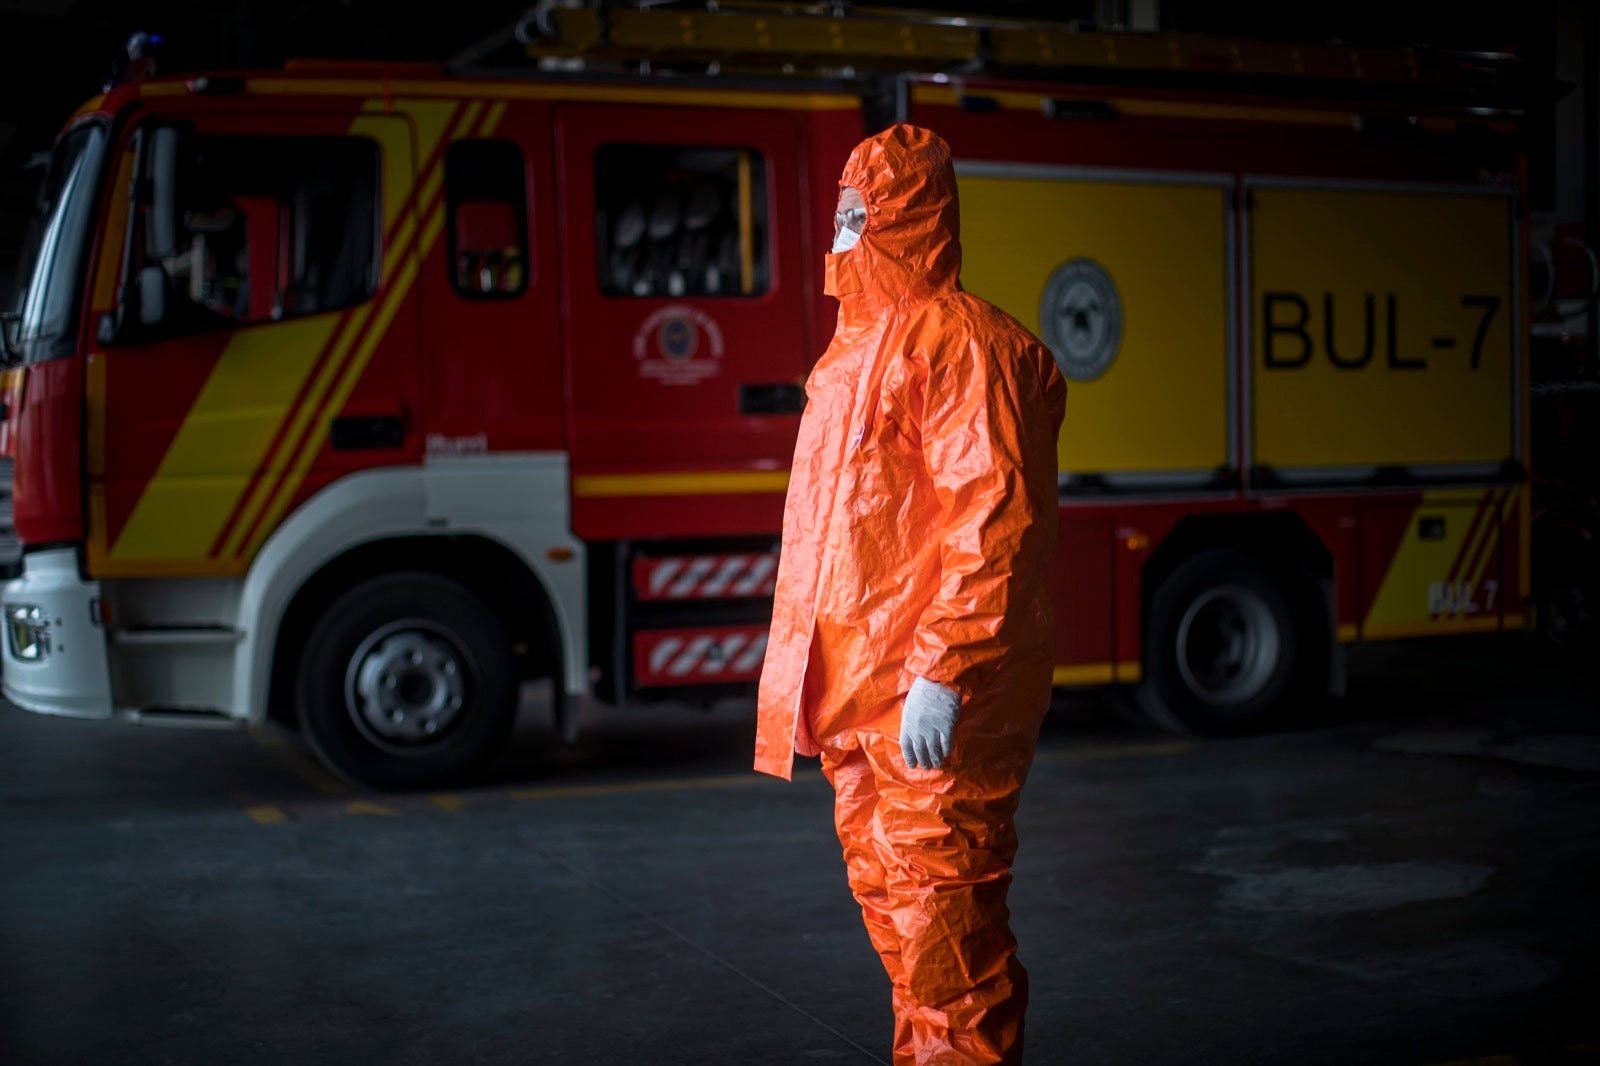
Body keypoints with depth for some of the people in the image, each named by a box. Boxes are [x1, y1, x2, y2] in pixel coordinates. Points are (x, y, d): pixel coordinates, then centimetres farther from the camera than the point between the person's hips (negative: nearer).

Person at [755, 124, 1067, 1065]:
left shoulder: (959, 339, -11)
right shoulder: (862, 348, 19)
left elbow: (993, 521, -20)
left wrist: (941, 676, -24)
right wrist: (828, 685, 20)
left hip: (936, 710, -10)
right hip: (862, 701, 10)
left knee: (942, 922, -5)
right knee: (893, 908, 16)